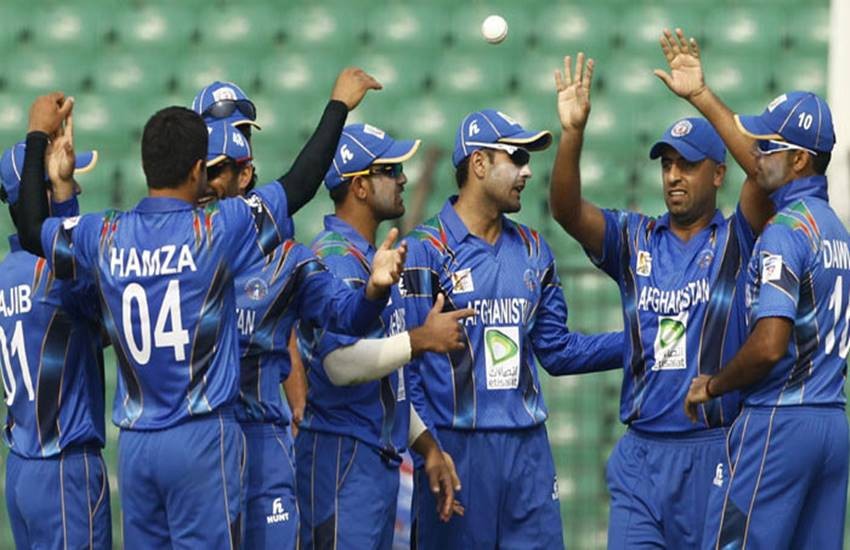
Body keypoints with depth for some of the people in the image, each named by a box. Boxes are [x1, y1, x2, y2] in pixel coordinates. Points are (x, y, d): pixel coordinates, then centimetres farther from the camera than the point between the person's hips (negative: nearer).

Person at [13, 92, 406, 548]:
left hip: (133, 444, 4)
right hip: (201, 439, -4)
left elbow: (32, 230, 21)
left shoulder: (104, 237, 2)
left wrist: (38, 136, 32)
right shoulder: (219, 228, -9)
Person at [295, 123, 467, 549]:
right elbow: (342, 362, -27)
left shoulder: (369, 256, 19)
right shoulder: (336, 257, -13)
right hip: (344, 455, -10)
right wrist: (420, 340, -19)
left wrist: (427, 447, 21)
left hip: (381, 457, 10)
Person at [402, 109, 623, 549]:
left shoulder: (532, 250, 15)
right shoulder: (425, 251, -5)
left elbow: (557, 350, 16)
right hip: (457, 446, -6)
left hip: (528, 446, 6)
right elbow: (404, 362, -9)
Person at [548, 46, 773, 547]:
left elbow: (765, 170, -14)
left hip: (715, 449, -3)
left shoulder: (737, 240, 3)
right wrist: (573, 132, -20)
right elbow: (567, 209, -4)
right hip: (641, 450, 3)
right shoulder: (634, 239, 12)